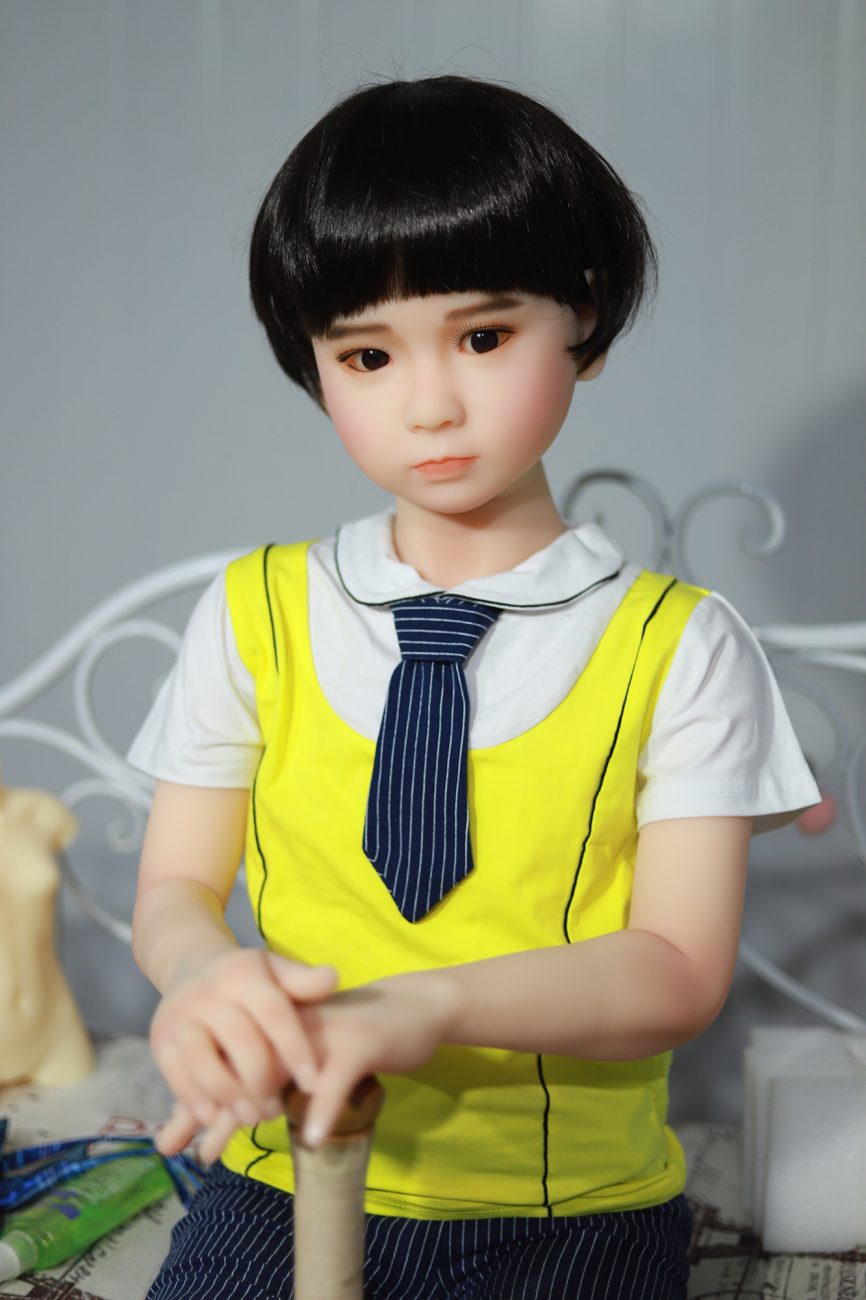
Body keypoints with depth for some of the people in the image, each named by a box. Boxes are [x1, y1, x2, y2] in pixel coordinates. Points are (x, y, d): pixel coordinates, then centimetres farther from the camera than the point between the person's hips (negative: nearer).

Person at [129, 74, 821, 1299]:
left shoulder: (682, 647, -4)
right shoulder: (254, 614, 2)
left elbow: (678, 970, -8)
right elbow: (174, 887, 4)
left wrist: (427, 1010, -24)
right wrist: (204, 973, -20)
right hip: (286, 1188, 0)